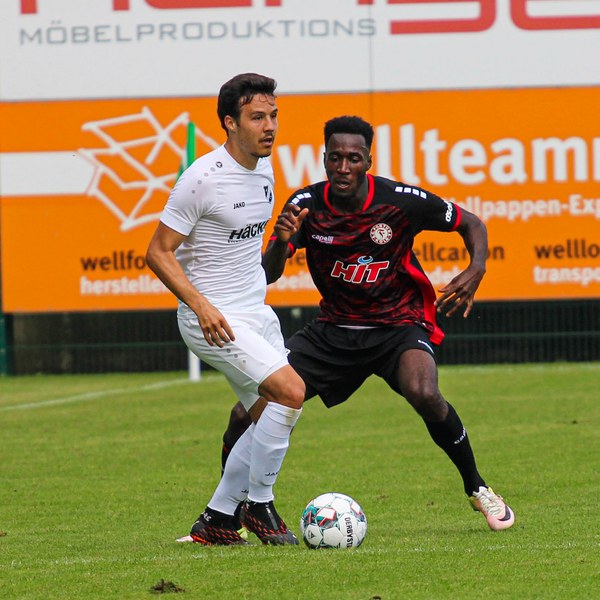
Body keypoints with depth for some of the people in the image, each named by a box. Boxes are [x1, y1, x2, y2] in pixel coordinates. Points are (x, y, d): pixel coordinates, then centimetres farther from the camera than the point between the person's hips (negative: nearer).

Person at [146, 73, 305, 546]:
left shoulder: (264, 169, 6)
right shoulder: (203, 178, -19)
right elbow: (158, 252, -16)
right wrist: (201, 304, -25)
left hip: (257, 311, 9)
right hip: (212, 318, -9)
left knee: (270, 419, 8)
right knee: (290, 391, -20)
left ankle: (215, 520, 18)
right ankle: (259, 504, -5)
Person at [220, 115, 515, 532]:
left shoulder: (401, 201, -16)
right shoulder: (307, 204, -10)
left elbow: (471, 223, -1)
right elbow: (267, 275, -14)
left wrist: (476, 270, -20)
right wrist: (282, 242, -36)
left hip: (399, 325, -3)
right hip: (334, 330, 3)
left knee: (423, 394, -35)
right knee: (247, 414, -10)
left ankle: (477, 488, -11)